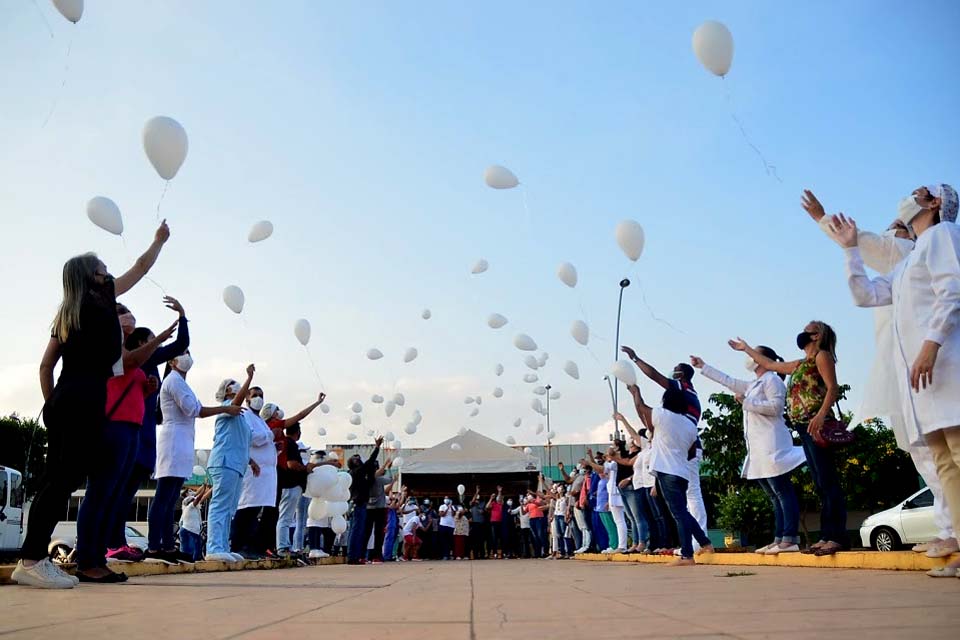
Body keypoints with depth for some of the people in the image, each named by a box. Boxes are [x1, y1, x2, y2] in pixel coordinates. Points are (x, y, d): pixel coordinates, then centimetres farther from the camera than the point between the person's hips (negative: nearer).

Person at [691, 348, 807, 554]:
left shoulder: (772, 379, -3)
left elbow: (776, 406, -16)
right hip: (759, 448, 9)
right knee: (774, 496, 6)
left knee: (783, 492, -12)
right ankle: (779, 539, 6)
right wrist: (703, 366, 34)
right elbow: (728, 381, 31)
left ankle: (790, 539, -15)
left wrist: (746, 402, -13)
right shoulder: (754, 384, 23)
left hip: (771, 446, -9)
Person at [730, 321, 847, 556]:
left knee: (828, 482, -13)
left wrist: (821, 415, -26)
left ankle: (838, 537, -16)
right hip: (804, 428, 9)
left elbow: (833, 388, -11)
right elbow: (768, 364, 39)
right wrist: (746, 348, 46)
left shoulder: (822, 355, 2)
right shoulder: (799, 365, 25)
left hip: (816, 426, -9)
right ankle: (826, 536, 5)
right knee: (820, 484, 5)